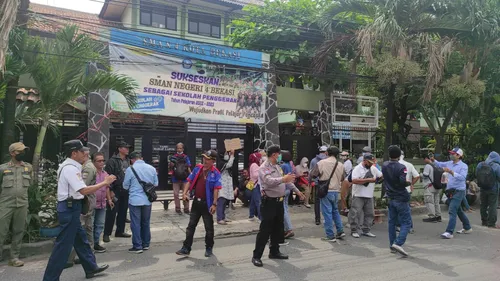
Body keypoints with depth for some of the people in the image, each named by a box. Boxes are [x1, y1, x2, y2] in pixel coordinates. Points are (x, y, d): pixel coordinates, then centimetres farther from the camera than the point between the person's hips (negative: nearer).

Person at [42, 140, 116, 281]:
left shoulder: (69, 166, 12)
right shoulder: (71, 168, -20)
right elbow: (84, 190, -27)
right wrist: (104, 182, -20)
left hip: (70, 207, 11)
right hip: (70, 208, -11)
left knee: (80, 239, 18)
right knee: (63, 244, -2)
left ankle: (91, 268, 30)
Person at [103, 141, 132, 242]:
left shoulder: (128, 161, 12)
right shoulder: (112, 161, -9)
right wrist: (110, 190, -16)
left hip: (126, 190, 7)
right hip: (115, 190, -7)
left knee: (123, 212, 13)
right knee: (112, 213, -1)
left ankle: (120, 231, 25)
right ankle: (106, 234, 8)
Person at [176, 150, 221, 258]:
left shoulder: (215, 173, -12)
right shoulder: (198, 168, 4)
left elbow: (216, 189, -16)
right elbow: (190, 181, 8)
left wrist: (214, 204, -20)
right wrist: (185, 192, -5)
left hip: (207, 203, -5)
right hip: (196, 202, 5)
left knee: (209, 227, 9)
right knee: (191, 226, 9)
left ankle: (209, 248, 24)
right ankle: (186, 248, 17)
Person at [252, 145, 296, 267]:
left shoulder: (277, 166, 15)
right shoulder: (264, 168, -13)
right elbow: (269, 181, -30)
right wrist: (283, 179, -34)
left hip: (279, 201, 9)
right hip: (269, 202, -9)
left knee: (278, 228, 16)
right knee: (265, 230, -5)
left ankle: (274, 251, 31)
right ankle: (256, 256, 3)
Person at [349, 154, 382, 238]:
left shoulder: (373, 168, 10)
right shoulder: (357, 169, -11)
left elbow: (381, 176, 20)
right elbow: (354, 180, -24)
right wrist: (368, 180, -22)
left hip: (369, 196, 7)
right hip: (358, 196, -6)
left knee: (369, 214, 9)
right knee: (355, 213, -4)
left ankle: (366, 230, 20)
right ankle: (354, 231, 6)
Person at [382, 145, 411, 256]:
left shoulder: (384, 165, 3)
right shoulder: (401, 167, -17)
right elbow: (403, 182, -24)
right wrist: (408, 182, -5)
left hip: (390, 198, 6)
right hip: (401, 198, -6)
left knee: (392, 222, 14)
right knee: (406, 223, 0)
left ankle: (392, 245, 18)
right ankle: (398, 243, -15)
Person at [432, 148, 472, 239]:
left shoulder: (463, 166, -13)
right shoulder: (449, 163, 8)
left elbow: (462, 177, -27)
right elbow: (440, 164, 23)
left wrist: (451, 172, -34)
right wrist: (433, 160, 6)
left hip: (459, 191, -8)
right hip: (451, 191, 8)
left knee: (452, 211, -14)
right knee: (458, 210, 21)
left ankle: (449, 232, -15)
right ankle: (467, 228, 38)